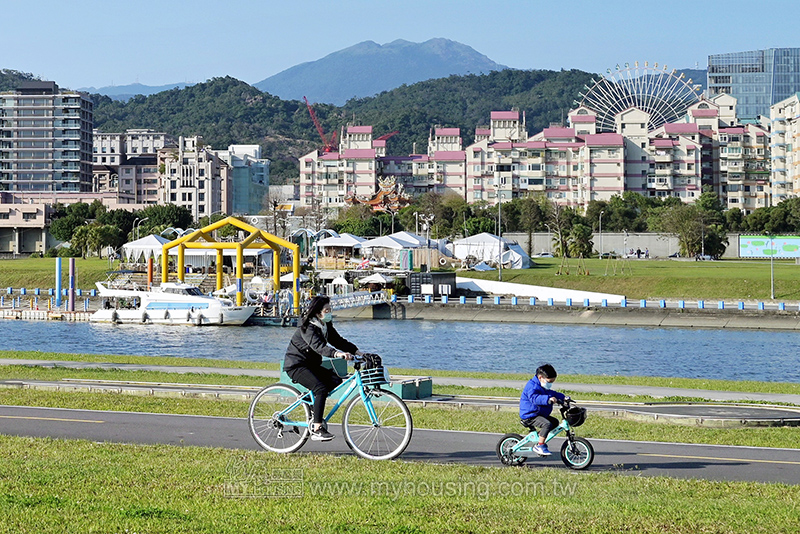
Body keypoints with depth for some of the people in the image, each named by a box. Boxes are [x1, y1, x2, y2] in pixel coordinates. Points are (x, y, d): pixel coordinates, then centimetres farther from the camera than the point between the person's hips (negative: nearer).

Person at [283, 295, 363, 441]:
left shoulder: (326, 326, 6)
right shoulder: (307, 328, -21)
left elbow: (338, 341, 4)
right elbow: (318, 346, -36)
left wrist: (359, 352, -9)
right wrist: (337, 354, -52)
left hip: (311, 365, 9)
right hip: (296, 365, -9)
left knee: (336, 380, -11)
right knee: (321, 388, -26)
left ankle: (313, 403, 6)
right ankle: (317, 430, -25)